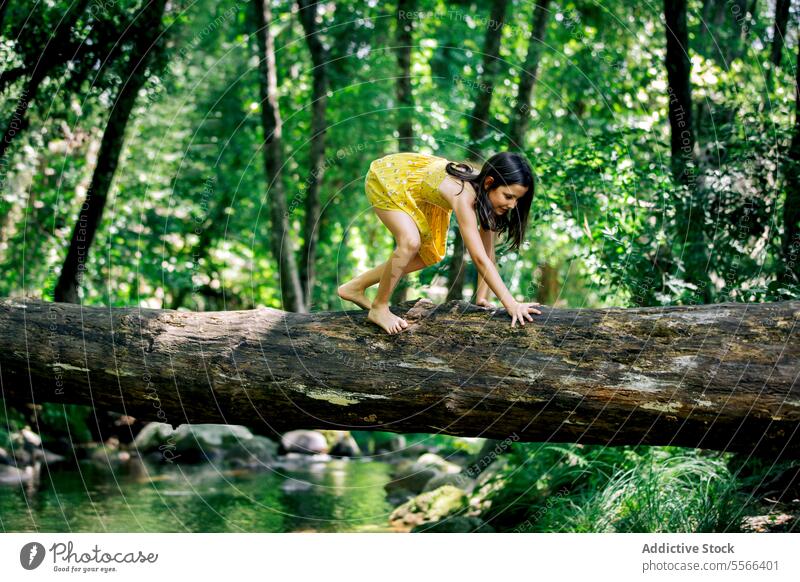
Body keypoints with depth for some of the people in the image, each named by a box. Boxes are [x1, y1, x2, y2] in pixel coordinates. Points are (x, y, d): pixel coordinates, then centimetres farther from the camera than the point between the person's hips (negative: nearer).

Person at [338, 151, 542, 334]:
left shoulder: (487, 191, -18)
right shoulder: (464, 196, -39)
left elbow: (487, 250, -9)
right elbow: (480, 258, -41)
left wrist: (481, 296, -9)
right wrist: (511, 304, -41)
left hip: (414, 174, 8)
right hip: (386, 176, -8)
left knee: (430, 256, 10)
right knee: (410, 243, -29)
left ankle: (355, 288, 22)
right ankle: (379, 308, -7)